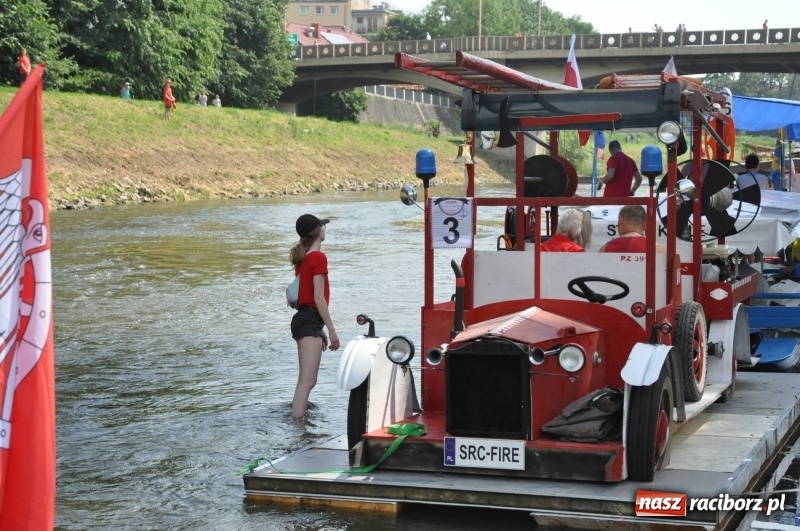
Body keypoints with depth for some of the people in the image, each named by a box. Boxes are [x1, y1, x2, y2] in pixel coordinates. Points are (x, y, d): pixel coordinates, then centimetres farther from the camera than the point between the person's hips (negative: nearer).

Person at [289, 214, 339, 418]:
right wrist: (332, 330, -13)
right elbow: (318, 298, -15)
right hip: (310, 321, -10)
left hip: (303, 319, 10)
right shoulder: (318, 257, -11)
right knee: (308, 381, -16)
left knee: (305, 379, 16)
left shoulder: (302, 257, 16)